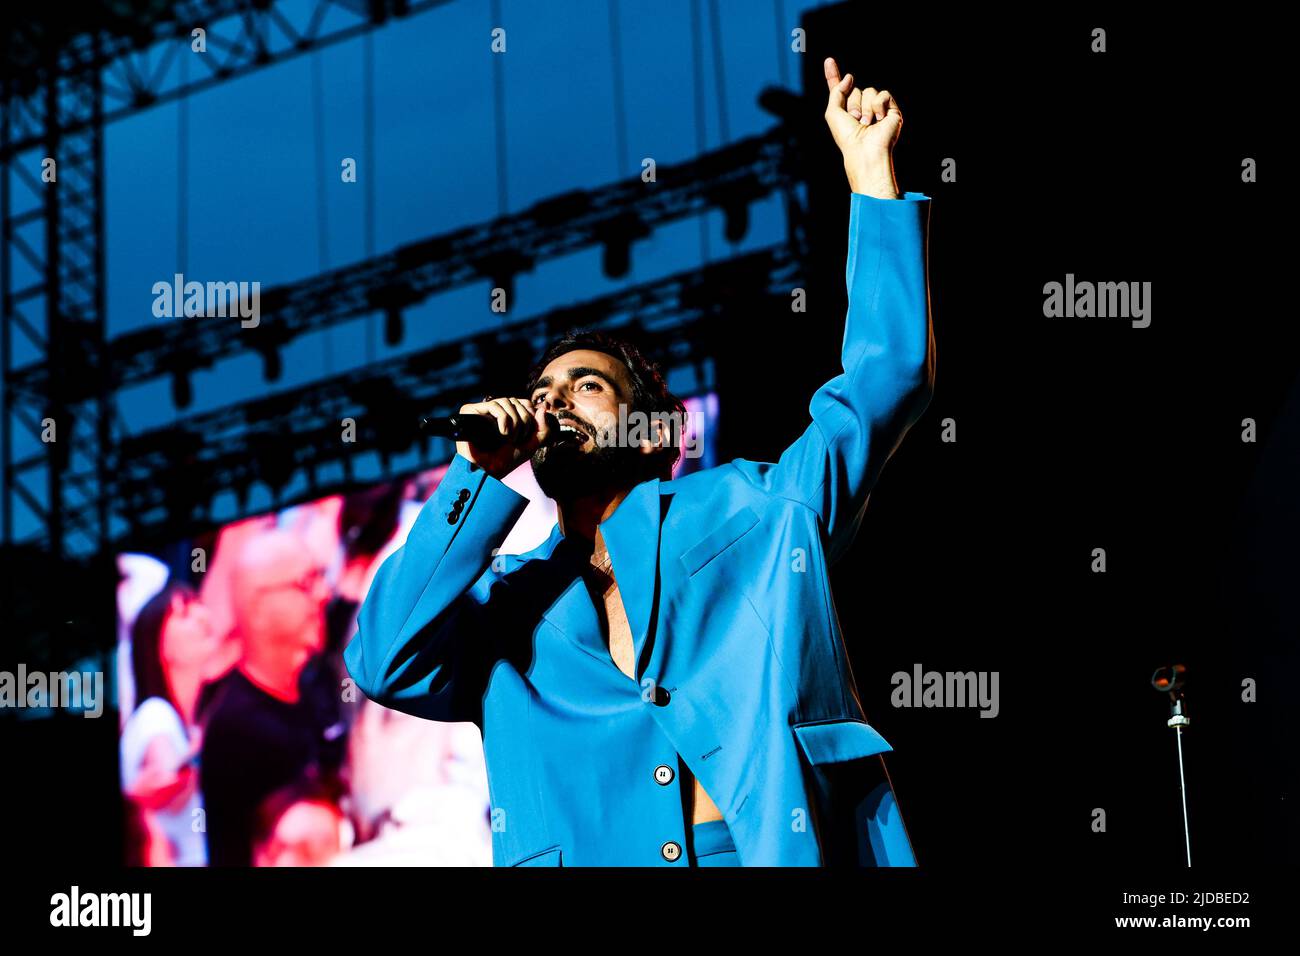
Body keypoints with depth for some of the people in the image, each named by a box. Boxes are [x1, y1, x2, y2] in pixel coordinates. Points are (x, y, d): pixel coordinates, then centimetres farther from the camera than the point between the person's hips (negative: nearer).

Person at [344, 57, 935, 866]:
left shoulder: (750, 514, 21)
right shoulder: (503, 604, 24)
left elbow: (889, 374, 20)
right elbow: (386, 663, 6)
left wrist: (870, 169, 19)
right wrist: (479, 478, 8)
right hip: (595, 858, 1)